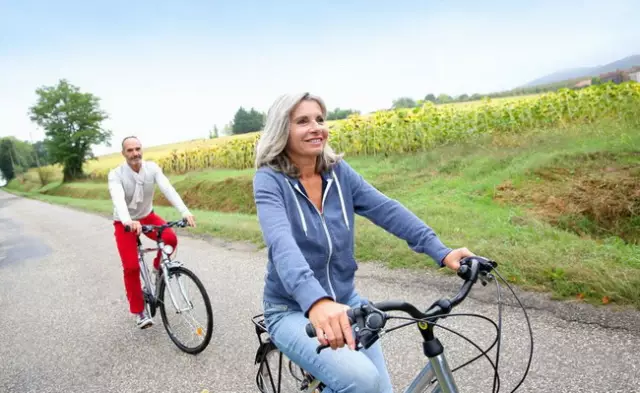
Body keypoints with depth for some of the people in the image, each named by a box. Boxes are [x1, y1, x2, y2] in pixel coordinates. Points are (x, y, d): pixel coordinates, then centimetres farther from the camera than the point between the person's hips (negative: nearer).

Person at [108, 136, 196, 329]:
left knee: (171, 239, -26)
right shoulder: (116, 175, -22)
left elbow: (168, 189, -31)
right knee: (131, 267, -12)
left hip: (147, 216, 2)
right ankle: (138, 311, 6)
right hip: (125, 223, -2)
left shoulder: (152, 168, -16)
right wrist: (128, 221, -61)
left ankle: (158, 267, 6)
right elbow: (118, 199, -41)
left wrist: (185, 211, -46)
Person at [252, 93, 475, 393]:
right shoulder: (269, 180, -15)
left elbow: (388, 210, -11)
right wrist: (316, 301, -50)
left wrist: (441, 251, -25)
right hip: (293, 311, -4)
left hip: (345, 302, 5)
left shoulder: (339, 171, -2)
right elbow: (282, 243, -33)